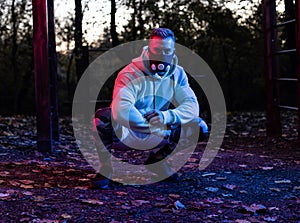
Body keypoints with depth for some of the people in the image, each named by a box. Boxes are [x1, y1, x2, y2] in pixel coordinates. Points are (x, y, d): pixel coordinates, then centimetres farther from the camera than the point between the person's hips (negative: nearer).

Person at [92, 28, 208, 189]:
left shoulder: (177, 74, -4)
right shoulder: (130, 74, -22)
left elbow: (192, 106, -13)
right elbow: (121, 110, -36)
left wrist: (166, 116, -33)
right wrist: (158, 129, -35)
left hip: (153, 137, 5)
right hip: (124, 133, -5)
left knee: (197, 125, -11)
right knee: (104, 115, -37)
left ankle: (156, 159, 12)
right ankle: (105, 168, -12)